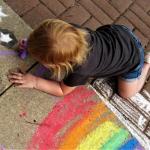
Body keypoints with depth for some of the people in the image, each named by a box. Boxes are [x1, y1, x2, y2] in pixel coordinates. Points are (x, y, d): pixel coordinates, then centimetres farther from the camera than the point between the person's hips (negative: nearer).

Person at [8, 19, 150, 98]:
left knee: (126, 93, 16)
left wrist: (34, 82, -28)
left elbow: (63, 90, -23)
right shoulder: (70, 30, -30)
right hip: (116, 31, 5)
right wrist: (31, 45, -19)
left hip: (132, 56, -5)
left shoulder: (80, 69, -42)